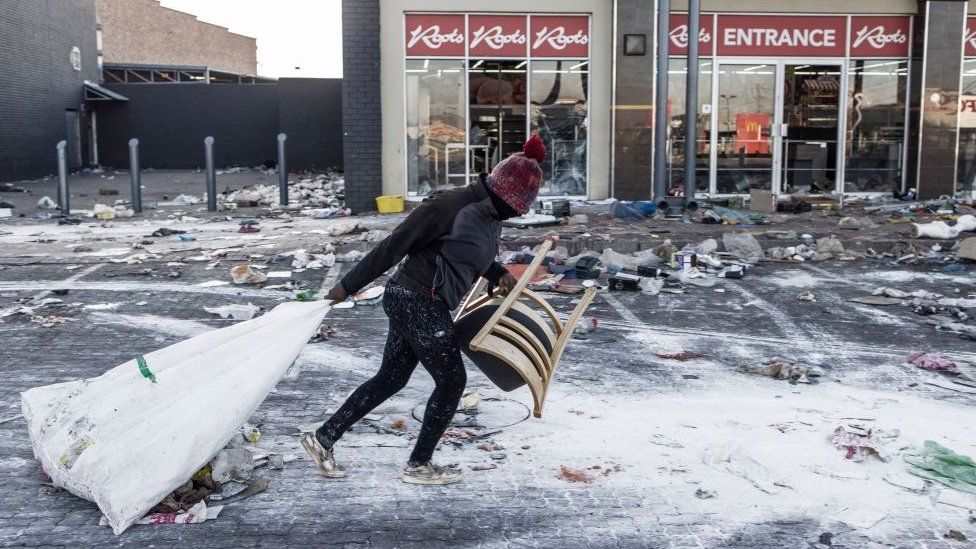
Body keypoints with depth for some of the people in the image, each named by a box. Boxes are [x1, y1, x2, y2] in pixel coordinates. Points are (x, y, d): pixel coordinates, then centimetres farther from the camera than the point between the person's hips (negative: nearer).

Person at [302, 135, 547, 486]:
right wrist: (348, 286, -12)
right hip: (416, 303, -9)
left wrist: (498, 274, 7)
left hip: (419, 306, 9)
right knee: (451, 381, 2)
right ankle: (419, 465, 18)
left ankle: (323, 438, 23)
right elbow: (393, 246, -17)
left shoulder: (491, 214, 7)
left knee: (390, 379, 15)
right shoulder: (448, 206, -21)